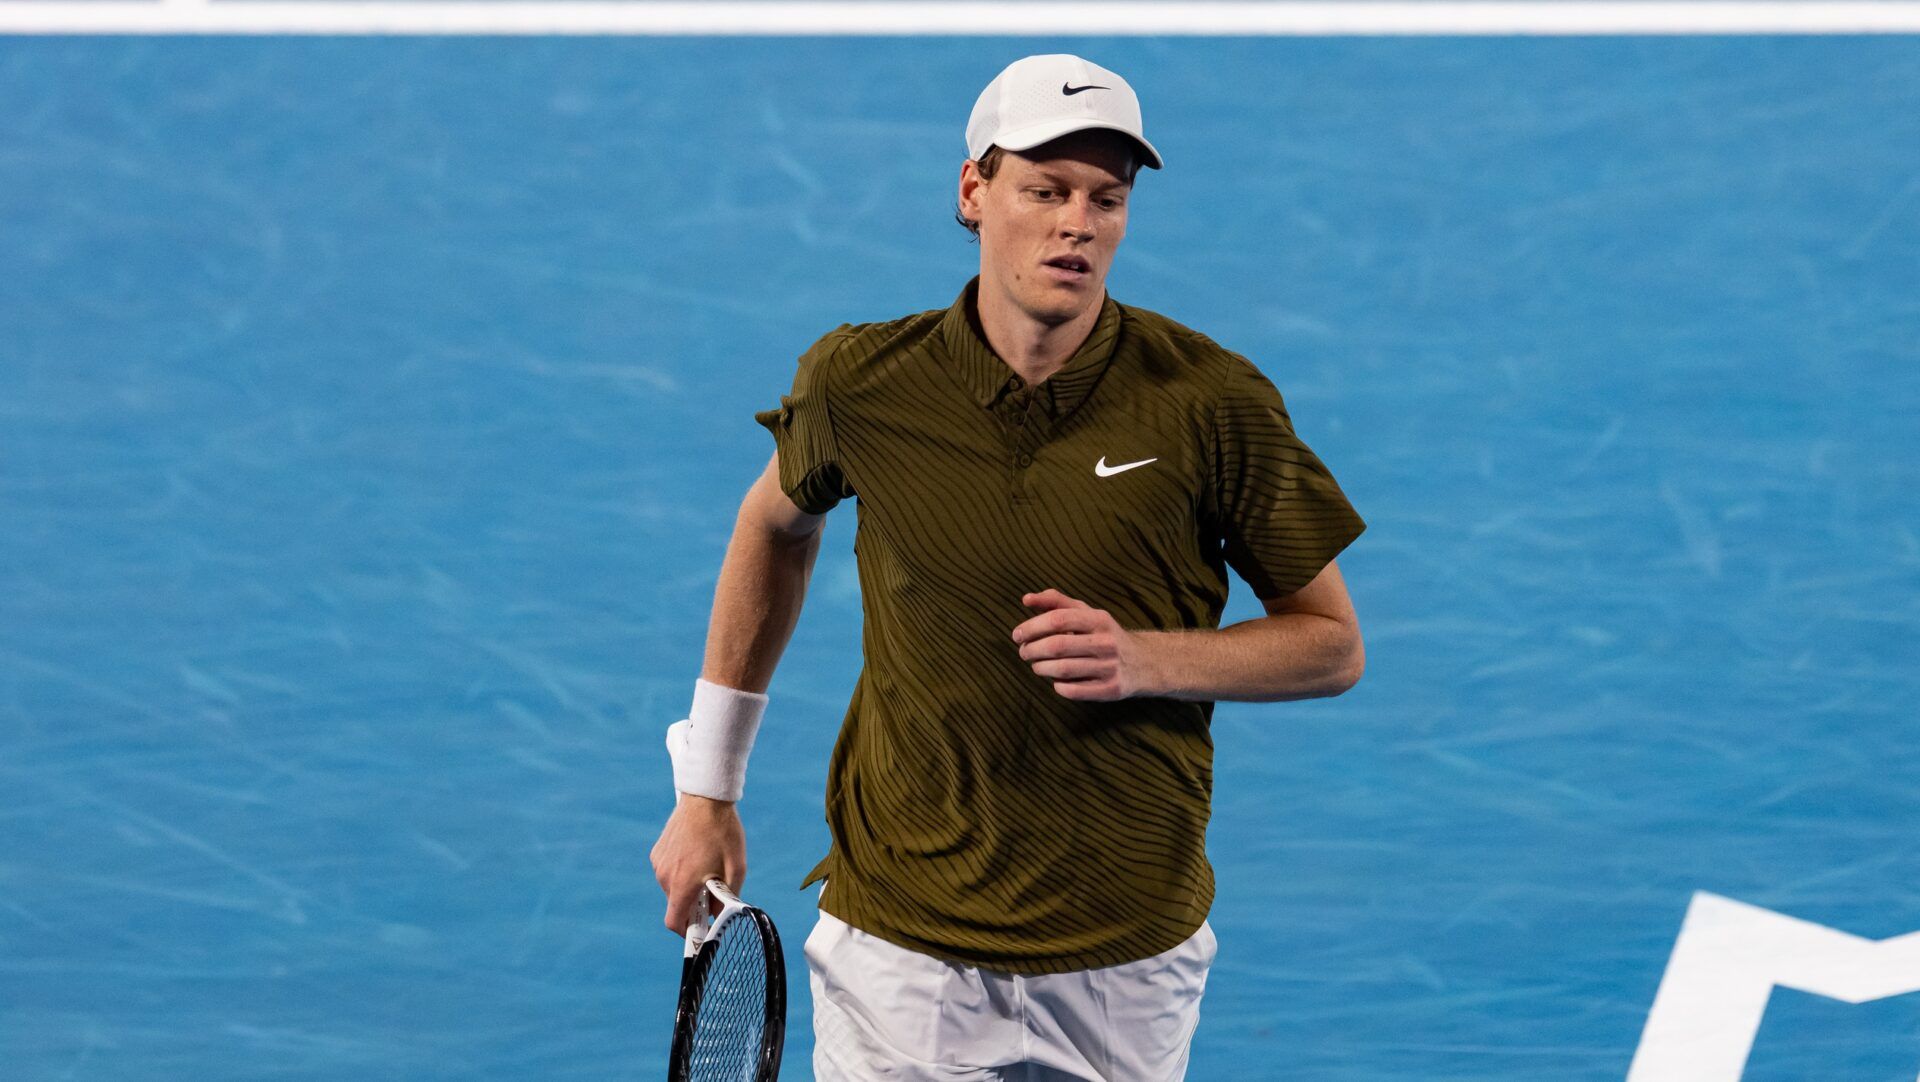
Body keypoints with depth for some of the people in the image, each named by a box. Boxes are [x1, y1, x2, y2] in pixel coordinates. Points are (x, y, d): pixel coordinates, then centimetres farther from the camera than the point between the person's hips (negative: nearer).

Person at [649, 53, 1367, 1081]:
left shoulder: (1214, 400, -11)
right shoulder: (861, 381, -6)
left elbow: (1333, 643, -1)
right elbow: (775, 523, 16)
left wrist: (1145, 660, -19)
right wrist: (706, 789, 16)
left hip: (1131, 959, 0)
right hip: (899, 949, 0)